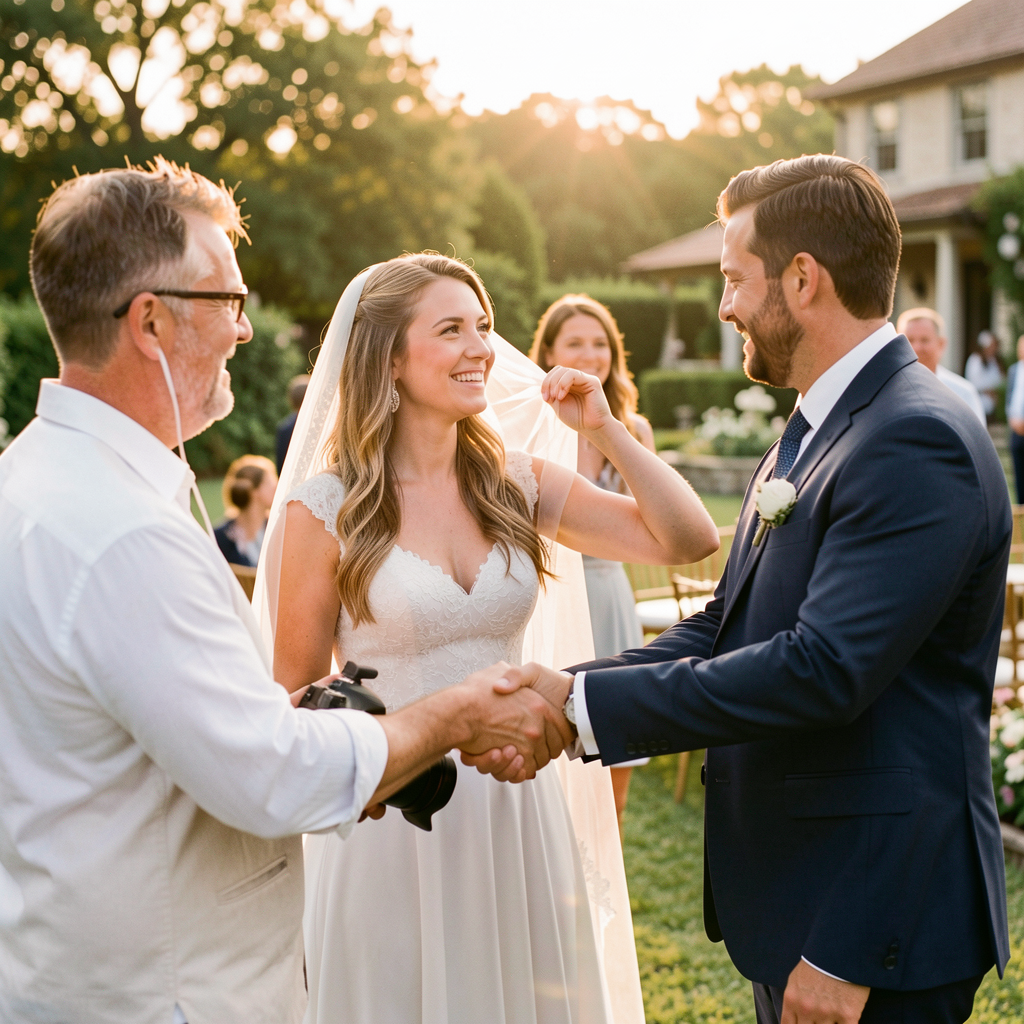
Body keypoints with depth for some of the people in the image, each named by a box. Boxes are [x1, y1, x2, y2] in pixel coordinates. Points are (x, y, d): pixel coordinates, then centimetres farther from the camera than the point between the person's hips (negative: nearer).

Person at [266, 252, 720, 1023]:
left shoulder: (517, 483, 0)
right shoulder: (325, 511, -10)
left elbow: (692, 539, -1)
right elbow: (297, 696, -3)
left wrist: (606, 431, -9)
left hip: (517, 808, 4)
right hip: (391, 817, -4)